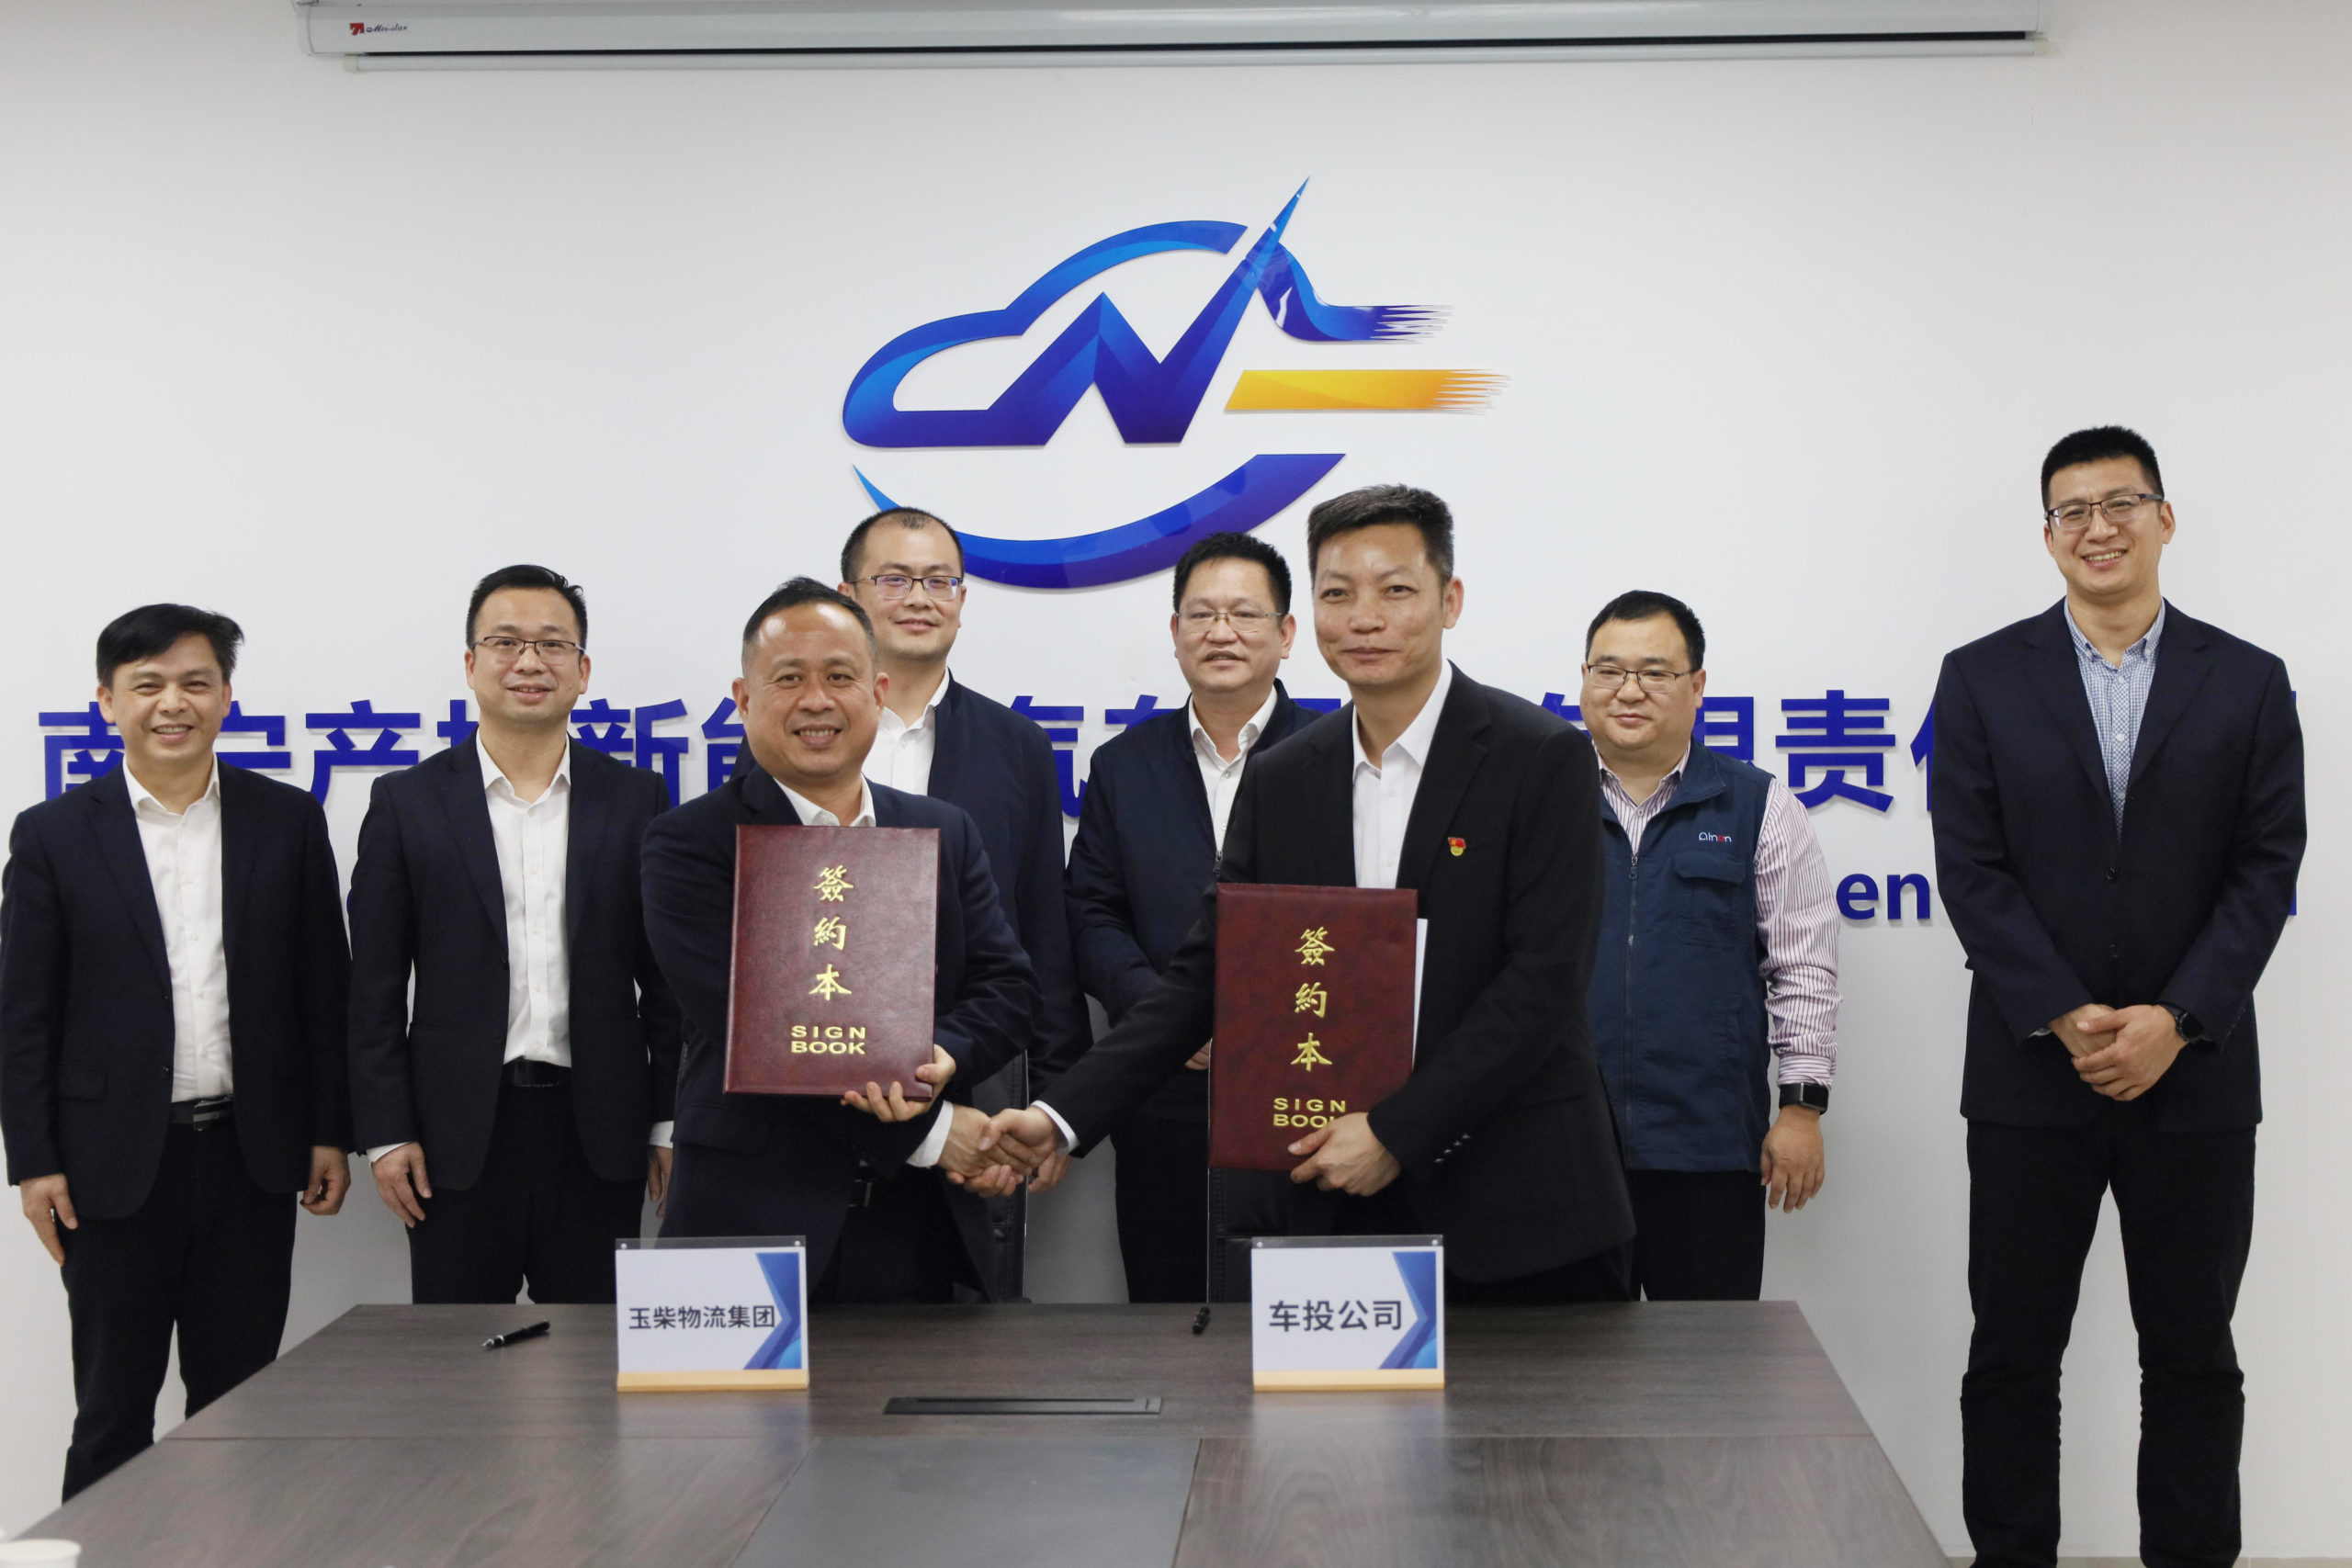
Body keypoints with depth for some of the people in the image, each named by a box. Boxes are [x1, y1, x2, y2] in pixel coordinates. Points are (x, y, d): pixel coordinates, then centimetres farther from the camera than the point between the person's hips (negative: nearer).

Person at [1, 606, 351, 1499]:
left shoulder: (288, 823, 5)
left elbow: (324, 990, 6)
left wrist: (330, 1133, 3)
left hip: (249, 1156, 2)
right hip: (116, 1162, -1)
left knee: (238, 1401, 9)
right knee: (113, 1409, 7)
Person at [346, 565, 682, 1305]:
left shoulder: (636, 799, 6)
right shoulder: (407, 802, 4)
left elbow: (667, 976, 7)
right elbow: (375, 988, 3)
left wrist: (671, 1124, 2)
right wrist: (385, 1133, -3)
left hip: (599, 1132, 1)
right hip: (458, 1134, -1)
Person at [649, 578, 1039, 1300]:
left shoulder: (948, 835, 13)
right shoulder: (689, 845, -2)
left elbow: (1009, 990, 5)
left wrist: (940, 1058, -18)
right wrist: (929, 1132, -14)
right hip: (753, 1229, -3)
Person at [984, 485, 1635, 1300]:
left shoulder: (1543, 758, -6)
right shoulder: (1279, 781, 9)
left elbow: (1545, 980, -12)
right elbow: (1204, 974, 9)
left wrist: (1396, 1132, -16)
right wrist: (1062, 1115, -2)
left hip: (1520, 1211, -3)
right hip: (1346, 1209, 3)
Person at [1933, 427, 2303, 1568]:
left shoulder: (2248, 684, 4)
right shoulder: (1983, 679, 2)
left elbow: (2264, 873, -1)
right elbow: (1972, 872, -4)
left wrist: (2173, 1023, -12)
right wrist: (2066, 1021, -13)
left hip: (2195, 1077, 1)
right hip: (2030, 1076, 0)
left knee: (2193, 1357, 9)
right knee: (2013, 1354, 6)